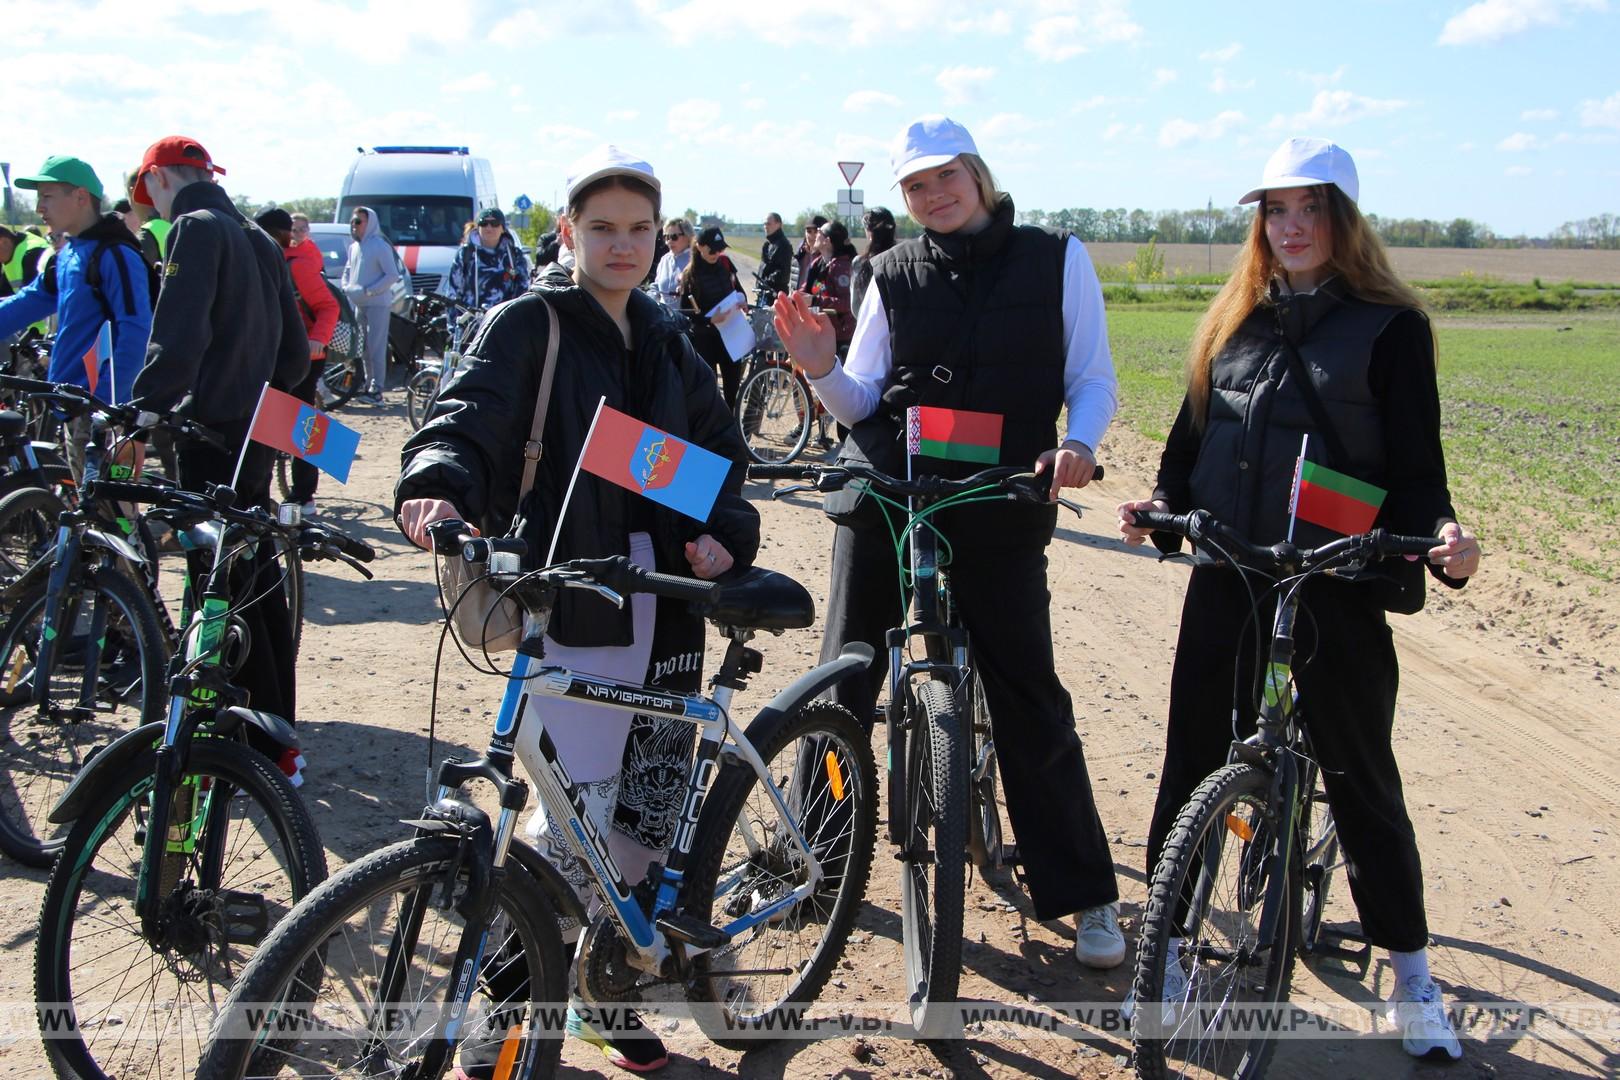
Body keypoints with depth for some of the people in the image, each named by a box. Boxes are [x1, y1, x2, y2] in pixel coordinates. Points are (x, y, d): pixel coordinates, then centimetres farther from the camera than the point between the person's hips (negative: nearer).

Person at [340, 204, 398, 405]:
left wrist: (369, 290, -17)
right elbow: (348, 270, 27)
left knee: (376, 348, -8)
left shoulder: (380, 246, -10)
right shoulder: (353, 247, 14)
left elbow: (393, 275, -14)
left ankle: (376, 391, -8)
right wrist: (346, 287, 8)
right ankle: (368, 386, 18)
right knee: (364, 348, 10)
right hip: (359, 304, 8)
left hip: (377, 304, -8)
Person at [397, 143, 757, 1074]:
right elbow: (471, 415, -15)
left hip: (664, 603, 6)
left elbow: (720, 452, 19)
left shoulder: (666, 343, 17)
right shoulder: (530, 324, 0)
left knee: (652, 820, 9)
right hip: (566, 602, -6)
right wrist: (438, 487, -36)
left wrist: (724, 534, 0)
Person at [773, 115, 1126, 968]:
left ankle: (1086, 895, 12)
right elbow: (861, 403, 5)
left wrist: (1077, 443, -16)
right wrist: (821, 369, -16)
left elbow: (1093, 378, 3)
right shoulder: (894, 274, 8)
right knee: (844, 679, 10)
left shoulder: (1054, 259, 3)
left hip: (1000, 507, -2)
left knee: (1031, 703, -1)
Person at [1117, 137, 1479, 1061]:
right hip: (1226, 578, 4)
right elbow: (1194, 435, 14)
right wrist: (1164, 504, -3)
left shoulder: (1390, 327, -3)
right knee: (1193, 766, 8)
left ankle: (1412, 975, 22)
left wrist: (1442, 533, -24)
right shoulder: (1234, 320, 10)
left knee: (1362, 777, 6)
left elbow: (1416, 466, -5)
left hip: (1338, 585, -4)